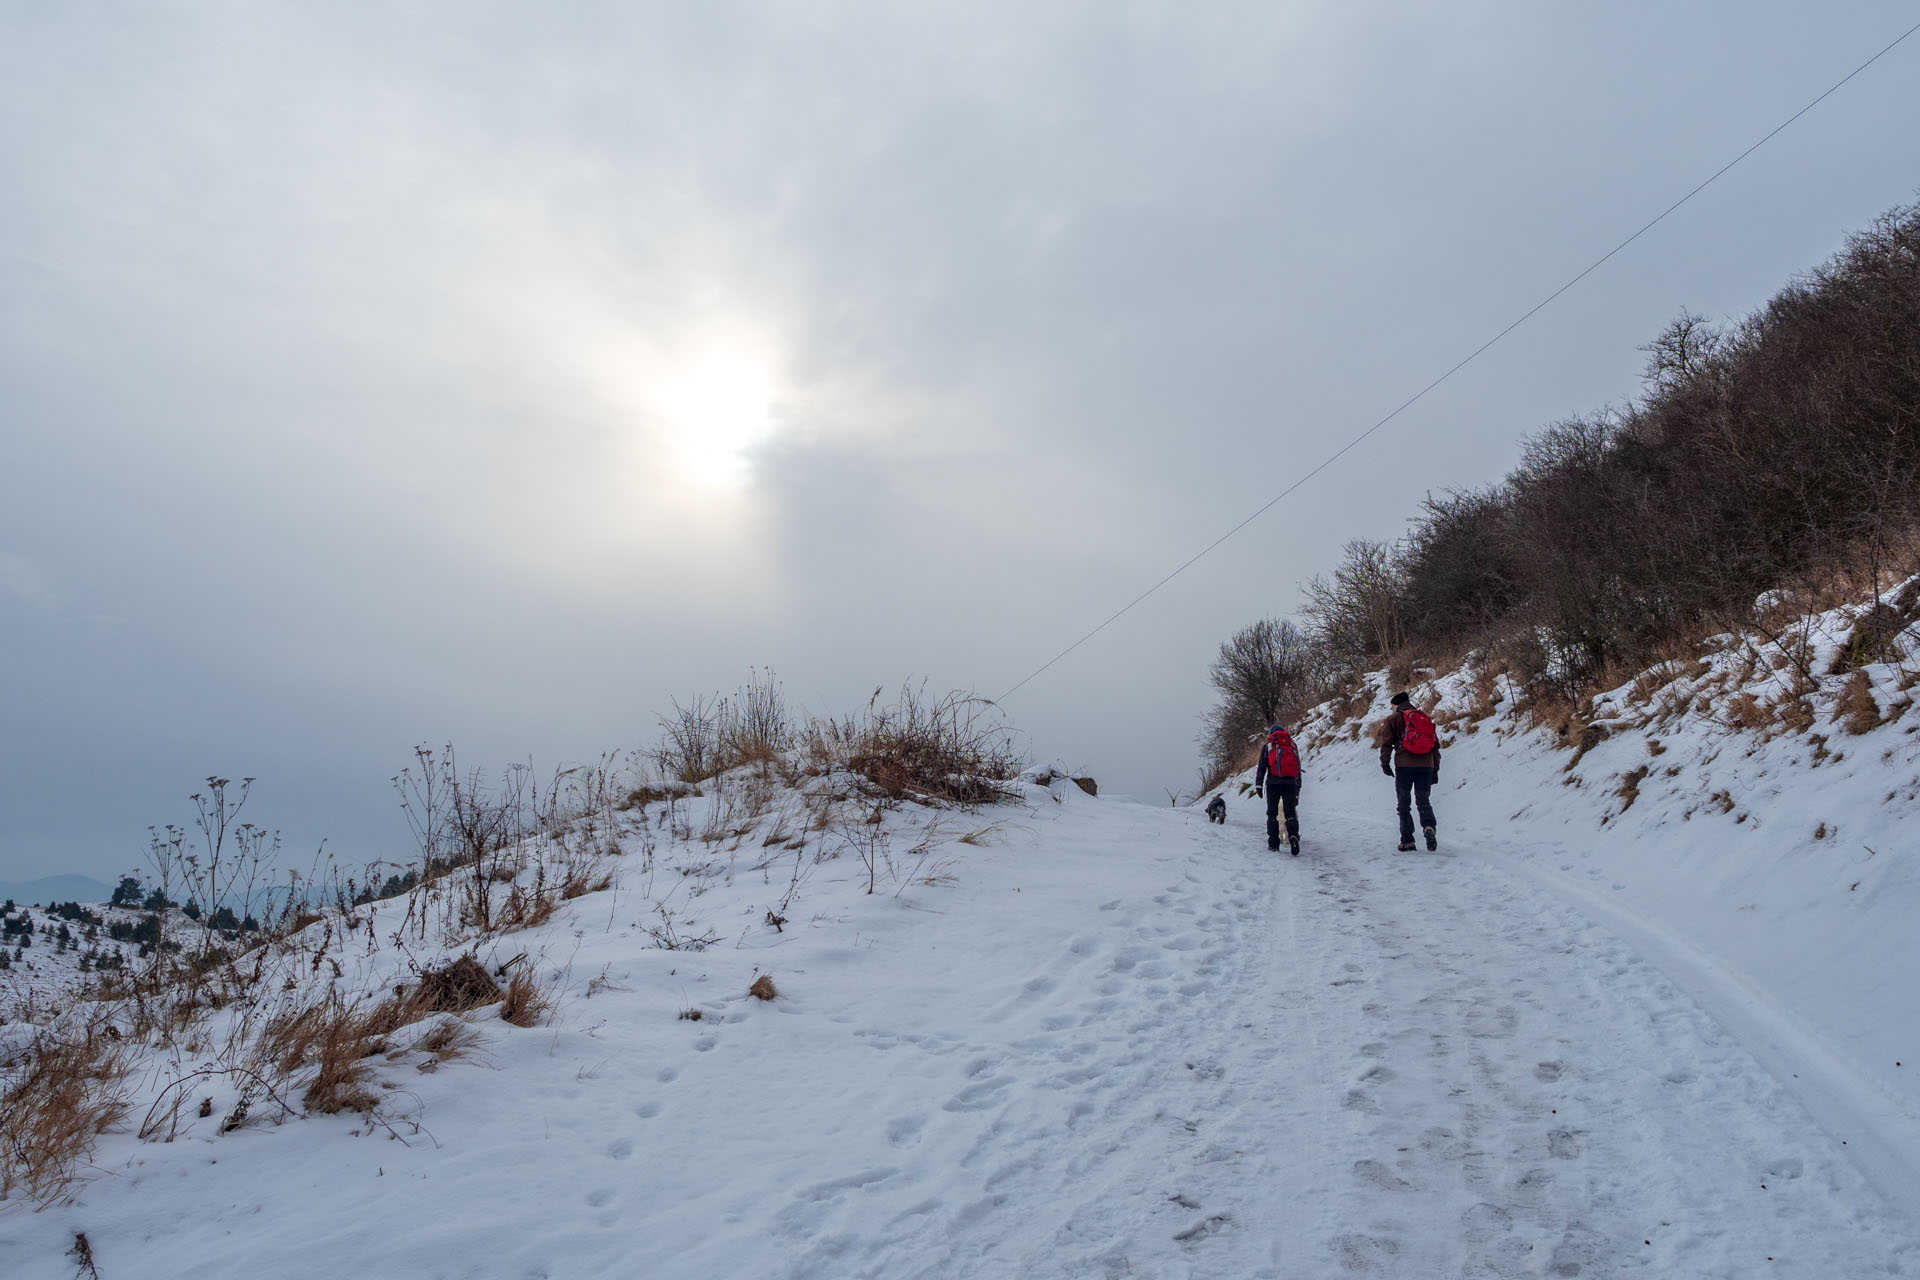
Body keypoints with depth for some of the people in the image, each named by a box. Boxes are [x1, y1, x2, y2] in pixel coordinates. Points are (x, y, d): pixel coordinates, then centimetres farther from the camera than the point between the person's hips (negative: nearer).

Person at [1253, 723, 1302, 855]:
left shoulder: (1268, 746, 10)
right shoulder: (1293, 746, 18)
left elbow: (1262, 767, 2)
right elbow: (1298, 769, 17)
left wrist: (1258, 785, -1)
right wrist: (1298, 789, 19)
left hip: (1273, 783, -1)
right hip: (1291, 784, 2)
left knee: (1272, 814, 7)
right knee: (1291, 814, 2)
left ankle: (1273, 844, 3)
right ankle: (1293, 836, -24)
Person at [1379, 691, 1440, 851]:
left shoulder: (1394, 719, 6)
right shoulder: (1427, 718, 20)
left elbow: (1386, 742, -3)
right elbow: (1436, 745, 20)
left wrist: (1385, 763, -2)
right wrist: (1435, 770, 21)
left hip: (1404, 766, -3)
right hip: (1426, 766, 3)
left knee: (1404, 804, 4)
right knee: (1424, 801, 6)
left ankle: (1407, 840, 0)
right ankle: (1429, 826, -23)